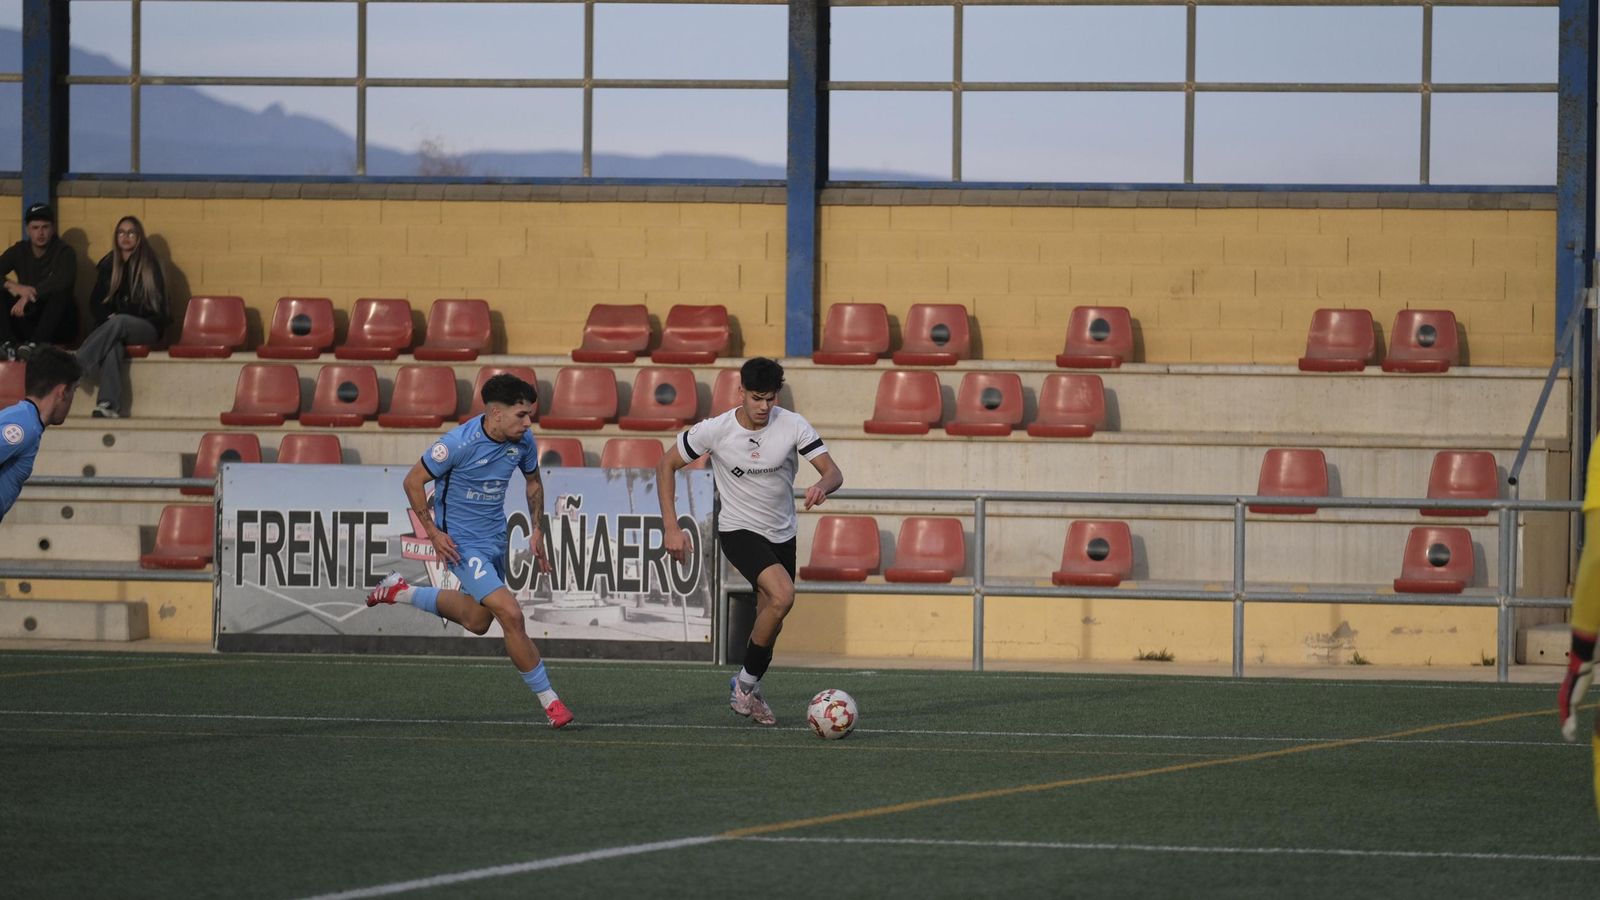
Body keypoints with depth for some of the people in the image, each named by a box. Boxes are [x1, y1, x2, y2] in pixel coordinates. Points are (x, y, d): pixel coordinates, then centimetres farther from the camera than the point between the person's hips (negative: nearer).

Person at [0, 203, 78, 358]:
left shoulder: (64, 252, -5)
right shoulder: (19, 251, 6)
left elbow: (63, 281, -25)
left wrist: (29, 294, -33)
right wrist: (14, 287, -26)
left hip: (58, 326, -3)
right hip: (27, 323, 3)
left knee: (59, 294, -33)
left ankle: (35, 344, -46)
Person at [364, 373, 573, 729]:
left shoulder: (523, 440, -7)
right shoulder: (459, 443, -26)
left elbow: (533, 481, 14)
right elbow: (414, 481, -14)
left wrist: (537, 531, 8)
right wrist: (433, 532, -17)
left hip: (494, 537, 8)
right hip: (462, 544, -8)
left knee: (477, 621, 24)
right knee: (511, 614, -17)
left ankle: (401, 591, 41)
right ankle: (549, 701, -7)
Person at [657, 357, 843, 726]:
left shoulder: (793, 425, -12)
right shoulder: (714, 430, -16)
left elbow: (833, 472, -14)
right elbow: (666, 464, -3)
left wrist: (822, 486, -39)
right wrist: (671, 527, -10)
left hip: (782, 534, 4)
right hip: (738, 530, -4)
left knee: (771, 622, 10)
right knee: (782, 596, -26)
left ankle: (746, 690, 35)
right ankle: (746, 683, -11)